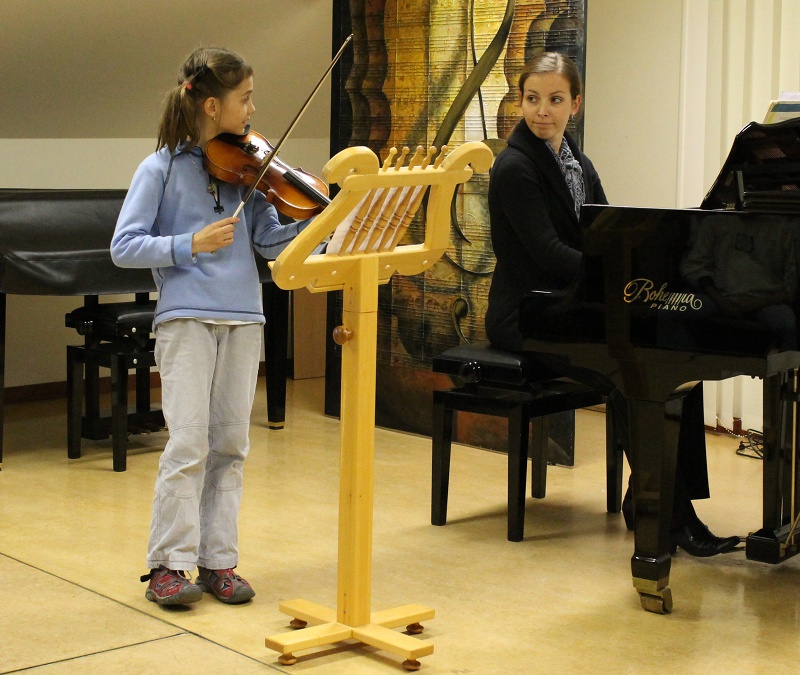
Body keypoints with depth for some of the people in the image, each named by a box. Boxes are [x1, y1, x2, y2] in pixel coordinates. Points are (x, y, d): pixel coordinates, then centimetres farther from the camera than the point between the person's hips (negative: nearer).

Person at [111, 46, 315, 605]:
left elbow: (271, 242, 5)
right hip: (186, 318, -4)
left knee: (230, 445, 6)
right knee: (189, 442, -9)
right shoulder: (162, 169, -3)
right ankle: (169, 563, 3)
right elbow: (124, 248, -6)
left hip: (242, 318, 4)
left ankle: (218, 559, 14)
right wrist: (189, 245, -17)